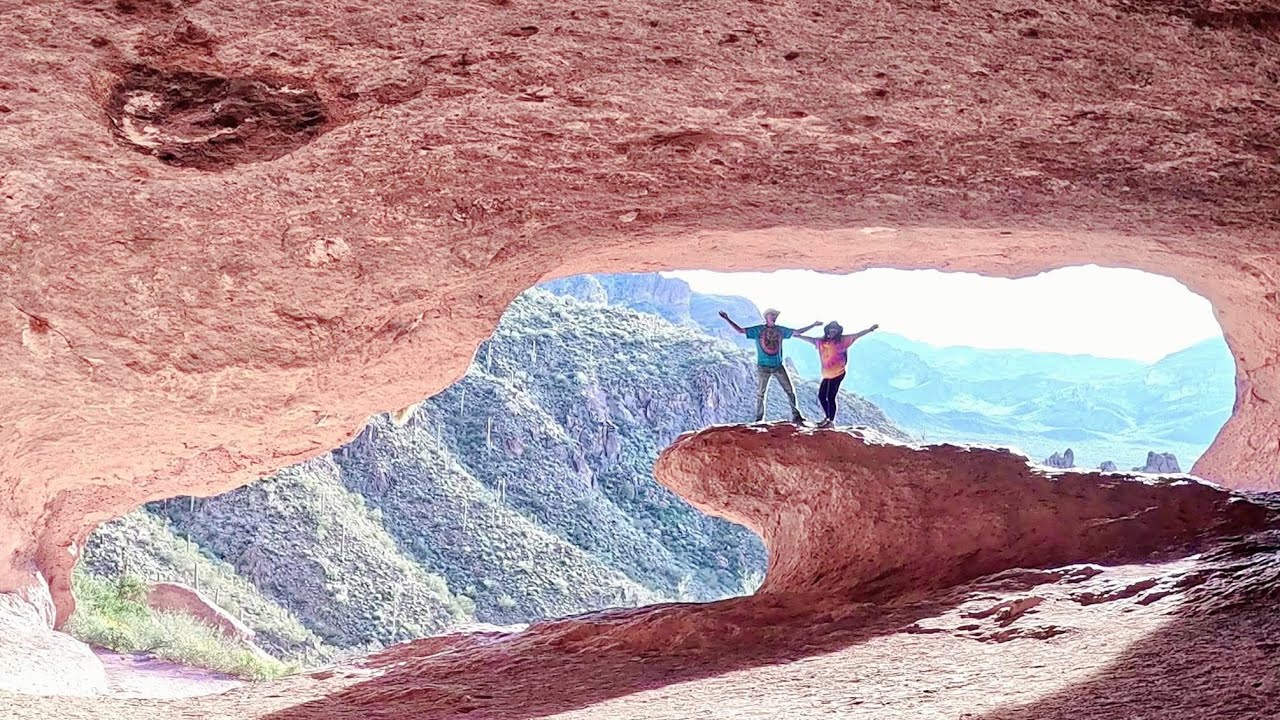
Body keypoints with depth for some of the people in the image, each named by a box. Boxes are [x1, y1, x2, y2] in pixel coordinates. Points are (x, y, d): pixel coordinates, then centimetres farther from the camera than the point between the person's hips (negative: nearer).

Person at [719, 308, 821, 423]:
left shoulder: (780, 330, 8)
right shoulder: (758, 330, -2)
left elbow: (797, 332, 15)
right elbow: (740, 330, -6)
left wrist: (813, 325, 14)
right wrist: (727, 319, -16)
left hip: (778, 366, 3)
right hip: (763, 366, -3)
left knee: (790, 390, 0)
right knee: (761, 393, 1)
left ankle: (795, 415, 7)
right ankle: (759, 419, 10)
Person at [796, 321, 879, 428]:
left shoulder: (842, 340, -4)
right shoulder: (822, 341, 9)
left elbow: (857, 335, -8)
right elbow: (810, 339, 24)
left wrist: (870, 329, -16)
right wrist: (798, 335, 32)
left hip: (838, 374, -6)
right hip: (827, 374, 6)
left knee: (831, 397, -5)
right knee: (821, 395, 8)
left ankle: (832, 421, 9)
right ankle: (828, 417, 27)